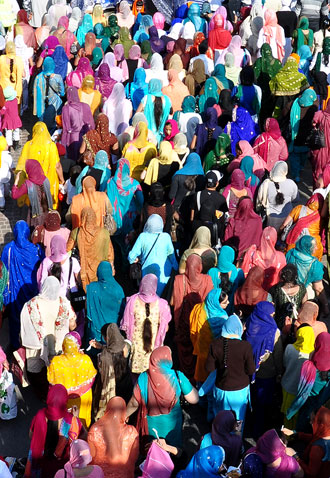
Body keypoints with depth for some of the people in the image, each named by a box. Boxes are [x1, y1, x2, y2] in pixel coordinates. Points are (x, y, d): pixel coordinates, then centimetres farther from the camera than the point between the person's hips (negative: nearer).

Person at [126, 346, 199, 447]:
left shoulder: (143, 378, -19)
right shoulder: (178, 377, -21)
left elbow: (134, 404, -9)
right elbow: (194, 399, -16)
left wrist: (125, 415, 9)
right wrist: (190, 385, 1)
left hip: (151, 423, 1)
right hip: (172, 423, 0)